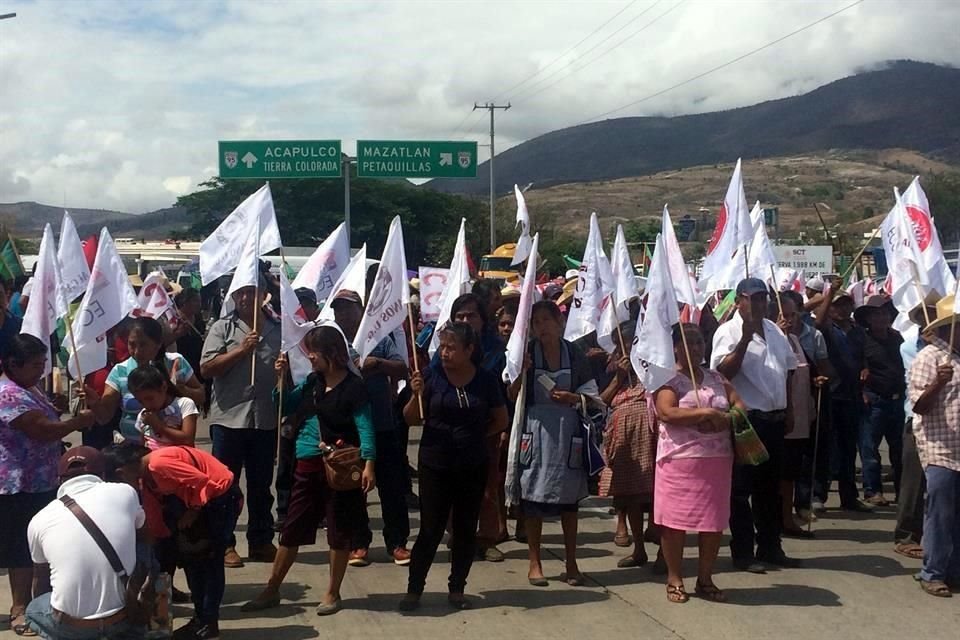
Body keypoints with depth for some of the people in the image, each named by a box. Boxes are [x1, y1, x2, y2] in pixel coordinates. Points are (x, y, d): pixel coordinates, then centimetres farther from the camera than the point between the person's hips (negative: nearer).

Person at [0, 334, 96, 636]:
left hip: (43, 482, 10)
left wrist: (56, 409, 4)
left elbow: (45, 421, 24)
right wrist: (79, 421, -16)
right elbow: (43, 431, -27)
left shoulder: (28, 389, 11)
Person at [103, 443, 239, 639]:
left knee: (210, 559, -4)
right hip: (204, 501, 10)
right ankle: (200, 617, 21)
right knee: (190, 556, 12)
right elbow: (156, 522, 10)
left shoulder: (159, 465, -26)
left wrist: (191, 514, -15)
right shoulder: (145, 477, 5)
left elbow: (203, 483, -28)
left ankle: (209, 622, 5)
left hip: (222, 495, -10)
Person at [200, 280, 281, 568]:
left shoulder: (278, 330, 9)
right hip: (228, 417, -2)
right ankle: (224, 544, 13)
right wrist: (241, 350, -15)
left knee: (261, 485, 12)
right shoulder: (223, 328, 1)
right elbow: (206, 368, -8)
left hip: (266, 419, 3)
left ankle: (261, 542, 22)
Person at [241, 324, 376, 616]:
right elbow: (286, 407, 19)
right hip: (307, 464, 6)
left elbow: (365, 428, -14)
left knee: (339, 531, 6)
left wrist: (368, 464, -24)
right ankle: (271, 590, 20)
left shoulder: (353, 386, -10)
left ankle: (332, 593, 20)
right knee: (292, 528, 10)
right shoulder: (312, 382, 7)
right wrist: (281, 379, 4)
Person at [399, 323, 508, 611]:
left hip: (473, 467, 2)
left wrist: (476, 436, 1)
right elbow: (410, 418, -1)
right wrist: (417, 394, -18)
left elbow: (501, 420, 11)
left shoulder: (487, 380, -2)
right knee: (431, 530, -1)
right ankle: (414, 589, 12)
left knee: (466, 529, 10)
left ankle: (457, 589, 23)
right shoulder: (431, 376, -6)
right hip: (435, 465, -2)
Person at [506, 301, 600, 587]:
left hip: (567, 431, 1)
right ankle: (535, 563, 15)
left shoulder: (574, 354, 5)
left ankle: (571, 563, 18)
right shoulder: (526, 353, 0)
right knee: (533, 497, 3)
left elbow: (592, 395, 9)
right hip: (535, 429, -1)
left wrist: (573, 397, -10)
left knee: (568, 497, 8)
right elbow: (512, 397, -3)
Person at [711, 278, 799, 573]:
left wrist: (788, 410, 18)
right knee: (742, 489, 1)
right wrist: (745, 340, -28)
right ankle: (743, 553, 8)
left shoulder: (774, 331, 13)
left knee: (770, 487, 15)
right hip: (745, 419, -7)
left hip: (774, 419, 7)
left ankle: (770, 547, 26)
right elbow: (723, 372, -22)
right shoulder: (728, 332, -10)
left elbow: (787, 370, 21)